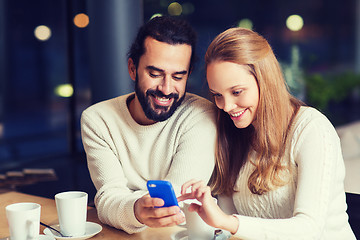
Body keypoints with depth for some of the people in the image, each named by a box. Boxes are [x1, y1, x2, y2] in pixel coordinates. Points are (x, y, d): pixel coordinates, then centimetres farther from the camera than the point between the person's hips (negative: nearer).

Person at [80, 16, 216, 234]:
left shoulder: (201, 116, -12)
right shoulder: (96, 120, -4)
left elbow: (176, 198, -17)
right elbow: (108, 198, -16)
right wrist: (135, 212, -36)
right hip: (118, 235, 2)